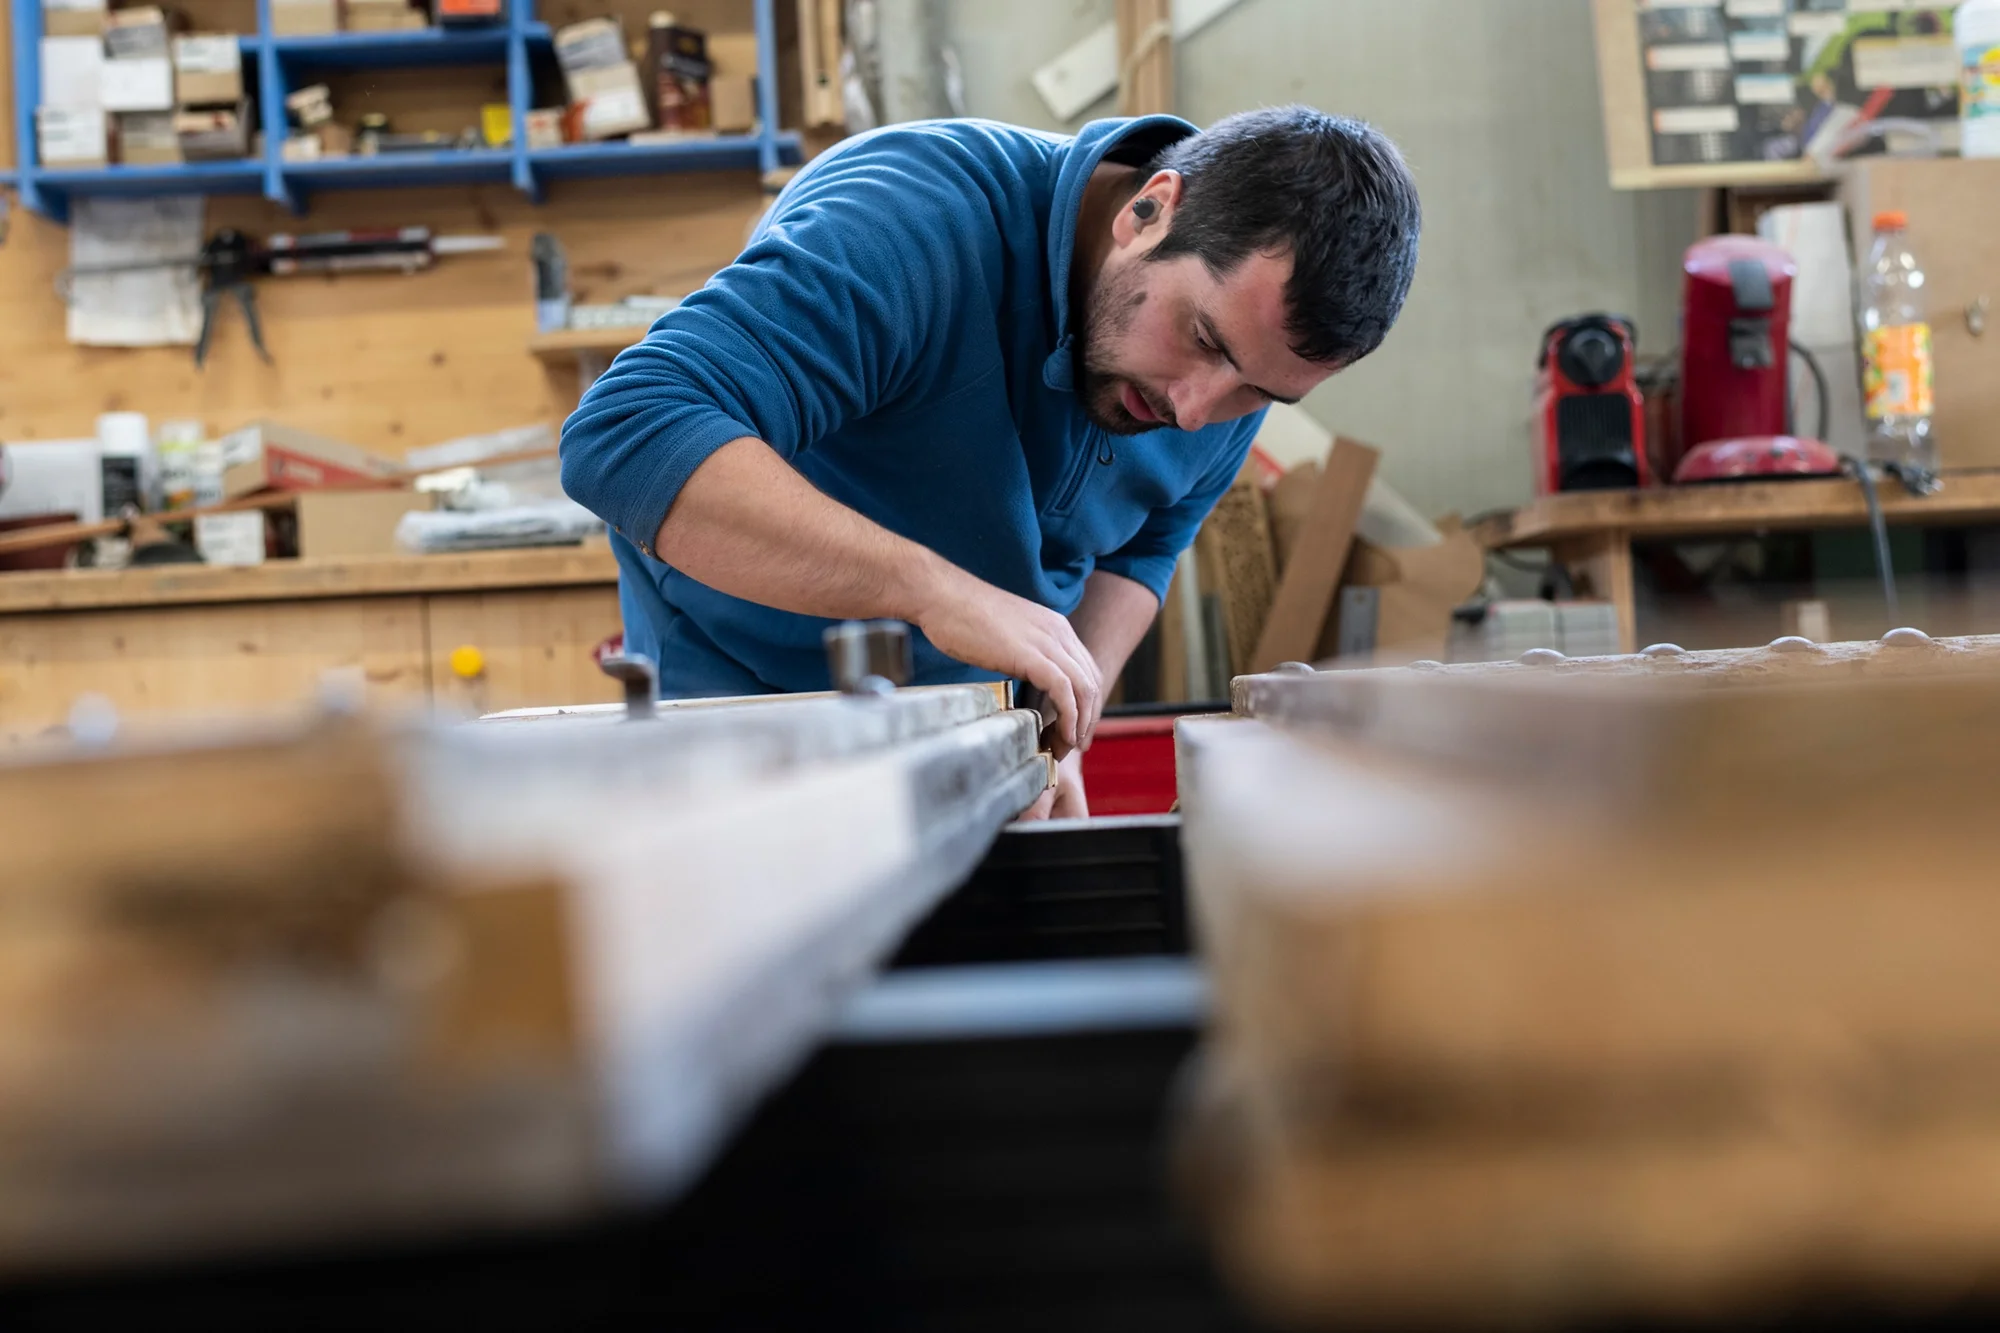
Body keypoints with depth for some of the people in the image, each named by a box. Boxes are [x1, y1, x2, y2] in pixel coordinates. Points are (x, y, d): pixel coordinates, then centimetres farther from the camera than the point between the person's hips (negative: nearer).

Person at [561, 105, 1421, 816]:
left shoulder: (1242, 358, -10)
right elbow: (625, 435, -43)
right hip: (742, 696, -5)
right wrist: (937, 590, -48)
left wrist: (1060, 729, -11)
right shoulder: (921, 223, -32)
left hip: (963, 730, 5)